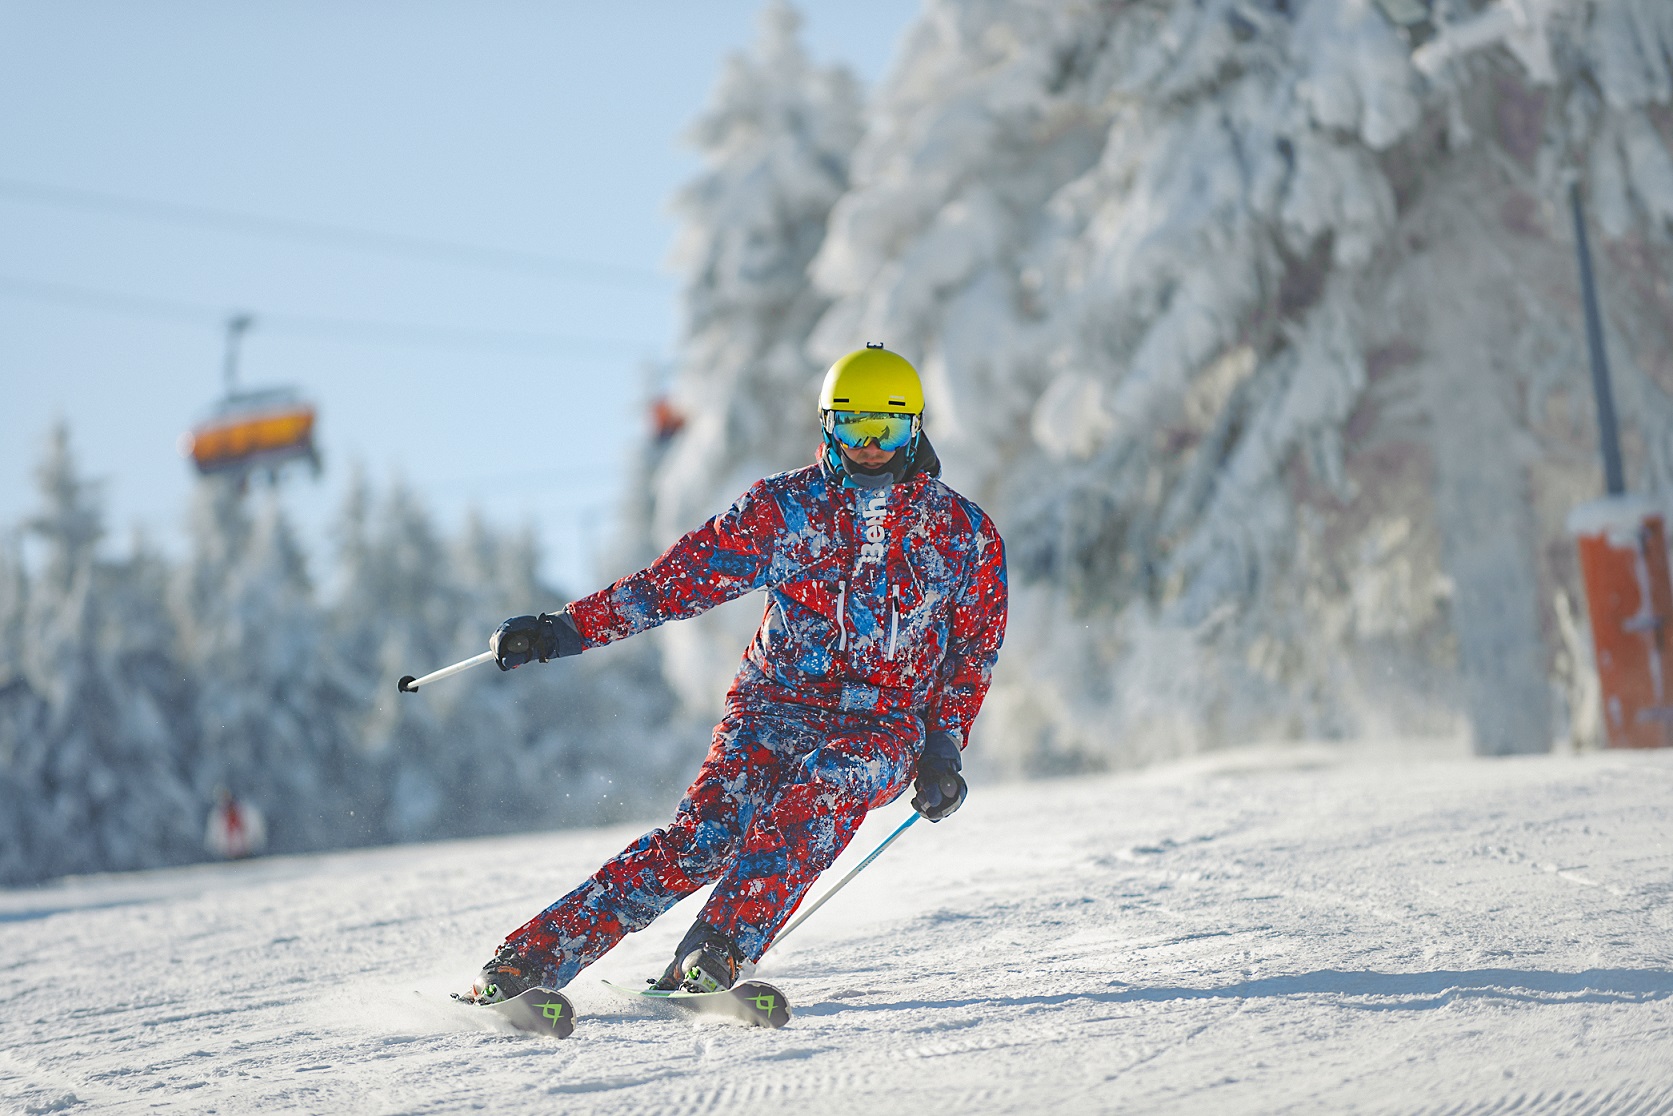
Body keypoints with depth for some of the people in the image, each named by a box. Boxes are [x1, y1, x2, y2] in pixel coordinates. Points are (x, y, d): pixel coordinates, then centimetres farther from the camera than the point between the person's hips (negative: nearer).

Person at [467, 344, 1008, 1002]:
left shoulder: (965, 534, 5)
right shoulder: (784, 506, 4)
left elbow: (973, 652, 10)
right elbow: (682, 577, 2)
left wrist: (944, 749, -4)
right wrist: (569, 629, -6)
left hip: (883, 728, 0)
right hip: (773, 704, 0)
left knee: (825, 783, -35)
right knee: (703, 836, -22)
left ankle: (715, 955, -40)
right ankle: (532, 959, -23)